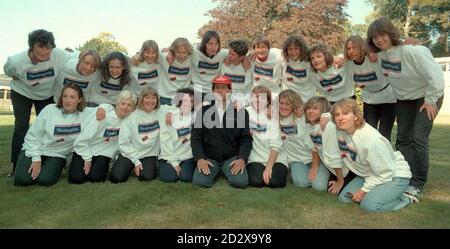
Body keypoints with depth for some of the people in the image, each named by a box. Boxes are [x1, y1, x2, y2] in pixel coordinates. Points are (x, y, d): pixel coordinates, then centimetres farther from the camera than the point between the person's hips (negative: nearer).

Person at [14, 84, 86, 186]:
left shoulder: (83, 116, -9)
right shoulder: (49, 110, -11)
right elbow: (33, 135, -7)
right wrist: (36, 159, -11)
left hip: (57, 154, 0)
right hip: (35, 150, 0)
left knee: (45, 180, -26)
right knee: (22, 180, -20)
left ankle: (58, 166, 9)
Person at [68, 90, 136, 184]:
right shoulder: (103, 116, -22)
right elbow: (82, 140, -16)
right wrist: (87, 159, -12)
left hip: (104, 153, 2)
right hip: (85, 149, -2)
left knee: (96, 177, -21)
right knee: (77, 178, -17)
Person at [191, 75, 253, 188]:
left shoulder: (240, 111, 3)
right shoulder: (204, 111, 6)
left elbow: (246, 138, 2)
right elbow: (196, 137, 4)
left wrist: (242, 158, -14)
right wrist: (199, 158, -12)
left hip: (232, 157, 0)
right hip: (208, 157, 1)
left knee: (241, 181, -24)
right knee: (199, 181, -24)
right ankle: (215, 171, 8)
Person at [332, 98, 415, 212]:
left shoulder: (371, 140, -32)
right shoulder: (340, 132, -13)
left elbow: (385, 173, -24)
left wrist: (364, 189, -16)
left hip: (394, 175, -7)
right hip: (369, 175, 7)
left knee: (369, 204, -27)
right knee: (344, 197, -4)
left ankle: (404, 199, -2)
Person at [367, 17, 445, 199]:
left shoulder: (410, 50, -31)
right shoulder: (381, 53, -9)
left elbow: (435, 74, -27)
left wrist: (430, 100, -21)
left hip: (426, 96, -7)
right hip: (404, 98, 7)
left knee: (418, 140, -13)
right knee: (402, 139, 7)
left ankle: (417, 185, -3)